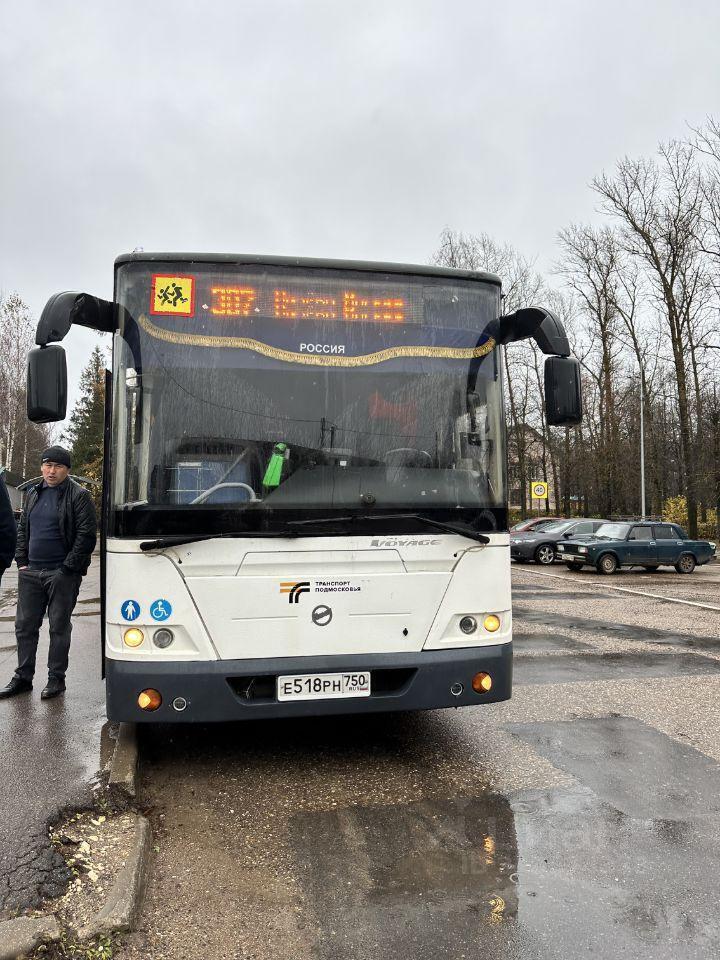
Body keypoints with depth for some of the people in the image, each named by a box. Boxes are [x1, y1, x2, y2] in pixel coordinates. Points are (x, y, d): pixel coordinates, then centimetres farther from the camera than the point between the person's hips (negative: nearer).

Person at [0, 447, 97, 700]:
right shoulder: (33, 494, 13)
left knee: (59, 627, 3)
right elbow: (22, 529, 20)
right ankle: (23, 677, 23)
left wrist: (68, 568, -14)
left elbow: (87, 535, -12)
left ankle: (56, 679, 15)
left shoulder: (78, 496, -7)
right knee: (24, 625, 11)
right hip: (31, 573, 6)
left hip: (62, 575, -6)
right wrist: (22, 561, 9)